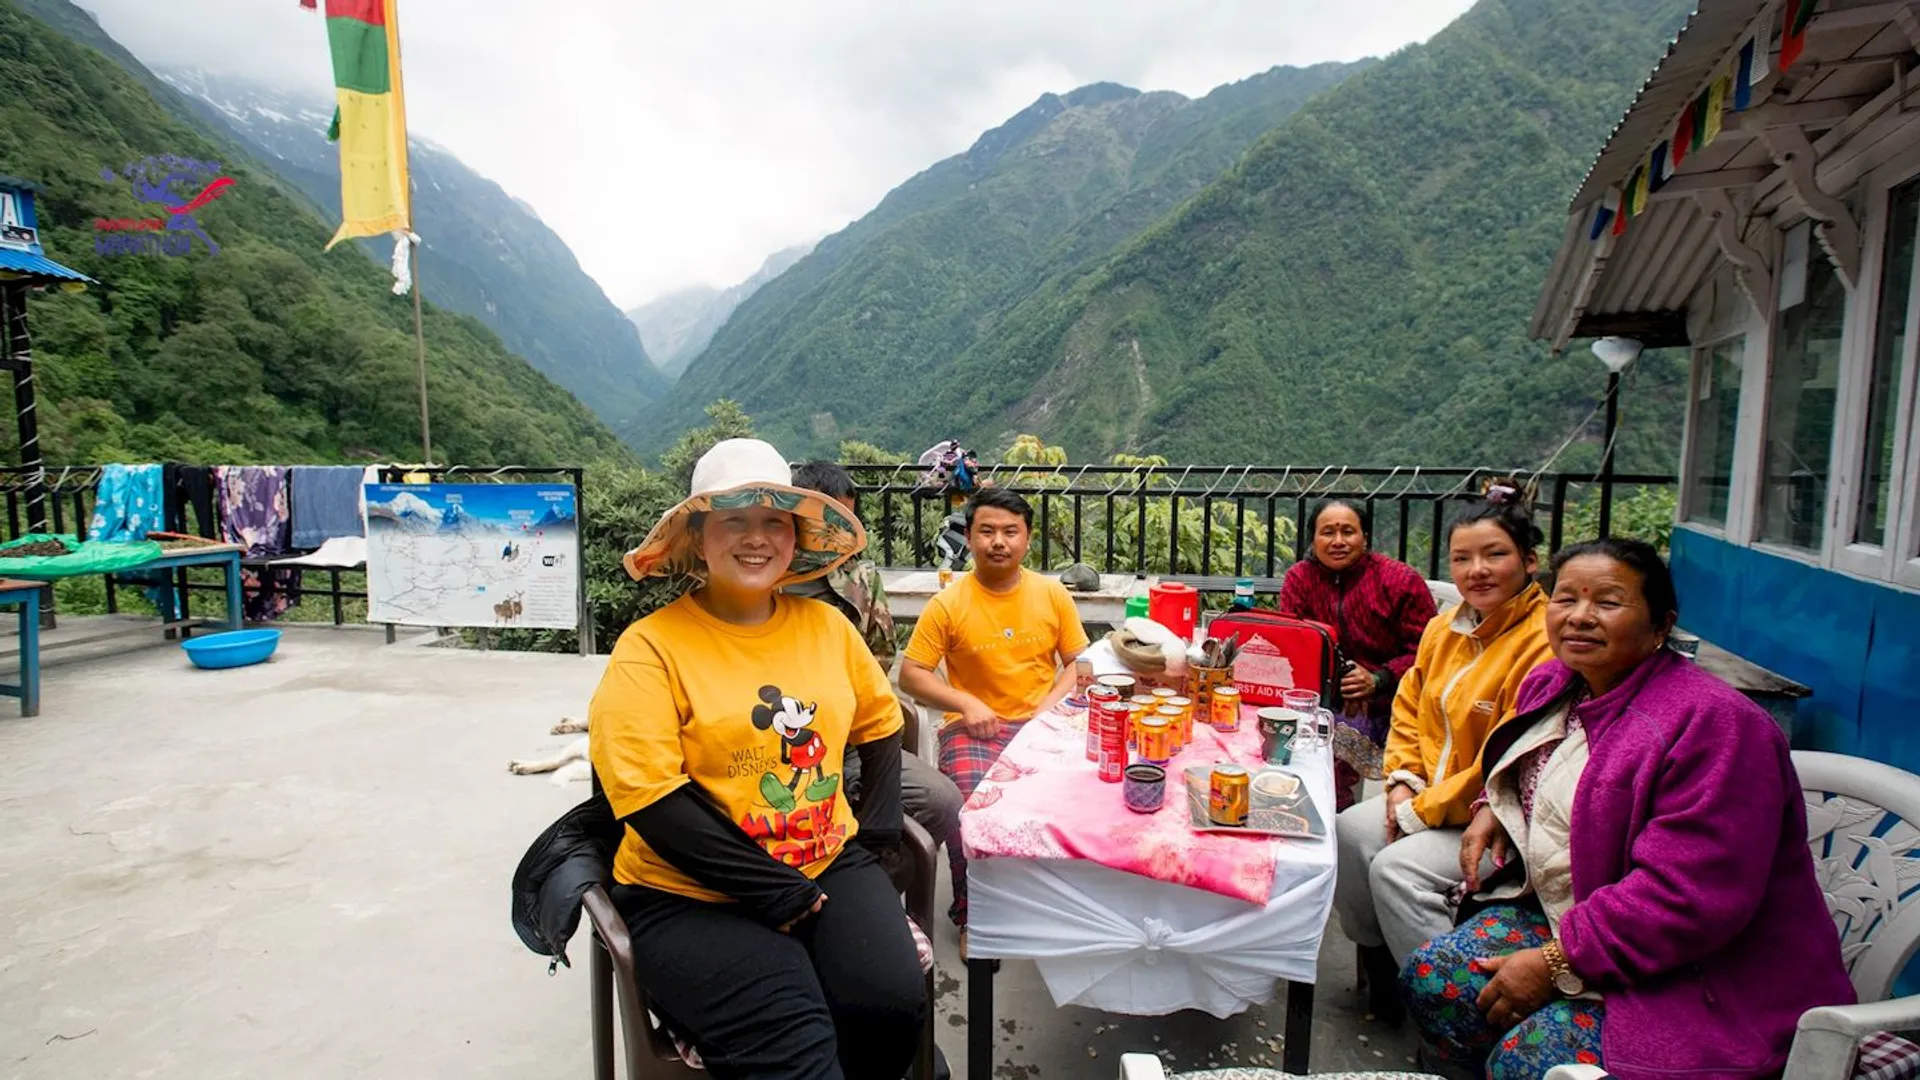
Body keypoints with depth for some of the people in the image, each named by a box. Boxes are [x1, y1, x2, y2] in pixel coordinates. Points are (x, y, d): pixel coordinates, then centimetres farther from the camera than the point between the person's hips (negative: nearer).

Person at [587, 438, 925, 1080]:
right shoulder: (651, 648, -8)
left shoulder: (825, 626, 6)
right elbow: (648, 795, -15)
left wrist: (877, 827, 5)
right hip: (692, 896, -4)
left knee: (892, 1001, -18)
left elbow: (879, 724, 19)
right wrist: (775, 891, -14)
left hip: (829, 867, 5)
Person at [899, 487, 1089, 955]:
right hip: (974, 728, -2)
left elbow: (1078, 662, 12)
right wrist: (966, 704, -13)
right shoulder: (948, 604, -2)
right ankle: (971, 917, -2)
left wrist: (1052, 704, -6)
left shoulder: (1053, 594, 6)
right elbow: (911, 674, 0)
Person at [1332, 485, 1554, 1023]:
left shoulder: (1544, 644, -22)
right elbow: (1410, 706, 16)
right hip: (1431, 793, 8)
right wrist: (1402, 780, 0)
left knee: (1396, 868, -24)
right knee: (1347, 833, -9)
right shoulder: (1445, 627, 5)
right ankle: (1381, 966, 12)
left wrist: (1422, 811, -16)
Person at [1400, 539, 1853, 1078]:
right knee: (1429, 978, -6)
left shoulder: (1712, 723, -24)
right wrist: (1494, 807, 4)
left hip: (1695, 979, -8)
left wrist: (1556, 964, -24)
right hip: (1557, 914, 8)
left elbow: (1689, 896, -29)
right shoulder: (1550, 685, 4)